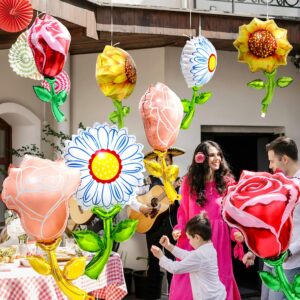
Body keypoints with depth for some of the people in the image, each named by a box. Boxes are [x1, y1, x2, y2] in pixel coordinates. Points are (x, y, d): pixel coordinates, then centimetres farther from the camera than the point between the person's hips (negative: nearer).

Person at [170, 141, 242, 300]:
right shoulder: (189, 181, 4)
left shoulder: (227, 182, 0)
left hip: (219, 238, -1)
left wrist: (236, 231, -14)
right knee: (187, 282, 4)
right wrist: (179, 229, -7)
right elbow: (183, 210, 8)